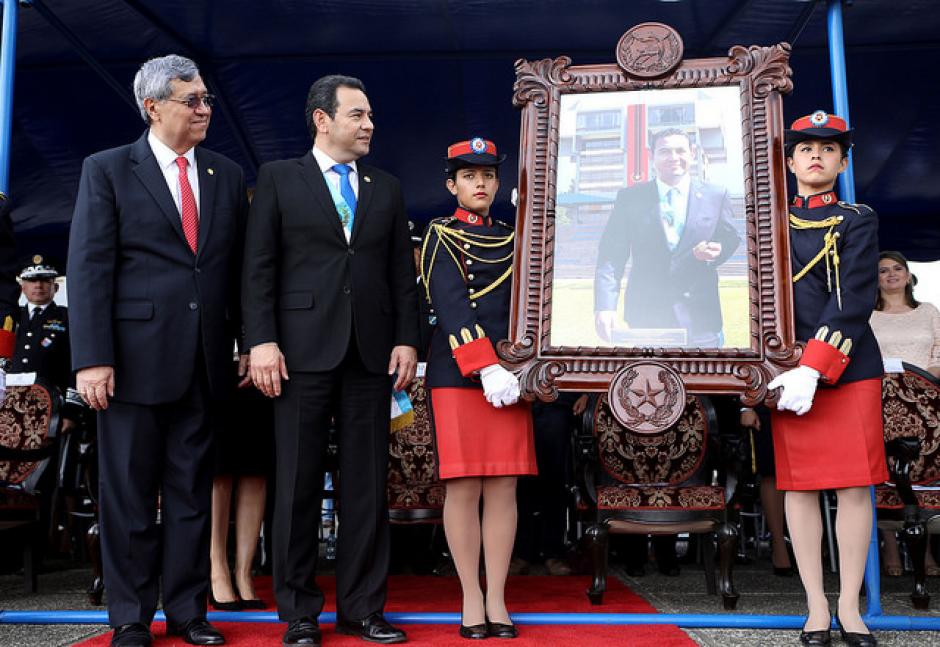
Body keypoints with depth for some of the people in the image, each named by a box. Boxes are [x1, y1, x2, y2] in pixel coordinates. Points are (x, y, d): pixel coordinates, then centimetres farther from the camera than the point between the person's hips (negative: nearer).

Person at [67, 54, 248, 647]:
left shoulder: (229, 176, 12)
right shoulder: (107, 170, 3)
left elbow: (242, 267, 12)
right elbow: (89, 269, -4)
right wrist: (92, 359, -11)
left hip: (205, 363, 3)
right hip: (135, 357, -3)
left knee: (193, 490, 9)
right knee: (129, 492, 6)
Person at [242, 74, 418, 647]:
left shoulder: (387, 188, 16)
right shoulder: (279, 178, 7)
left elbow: (403, 273, 13)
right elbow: (259, 267, 0)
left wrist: (406, 340, 2)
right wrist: (262, 341, -9)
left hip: (371, 353, 3)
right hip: (304, 350, -3)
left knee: (368, 484, 5)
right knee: (299, 484, 2)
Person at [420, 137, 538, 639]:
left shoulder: (512, 240, 17)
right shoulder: (440, 236, 3)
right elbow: (450, 307, -9)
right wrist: (486, 366, -19)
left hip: (508, 370, 4)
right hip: (457, 371, -4)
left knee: (504, 486, 1)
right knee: (463, 486, -3)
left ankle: (497, 600, 8)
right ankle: (471, 600, 6)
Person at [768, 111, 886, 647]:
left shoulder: (859, 220, 3)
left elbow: (854, 300, -9)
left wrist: (815, 367, -20)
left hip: (851, 367, -1)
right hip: (790, 366, 1)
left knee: (855, 485, 2)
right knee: (800, 486, 3)